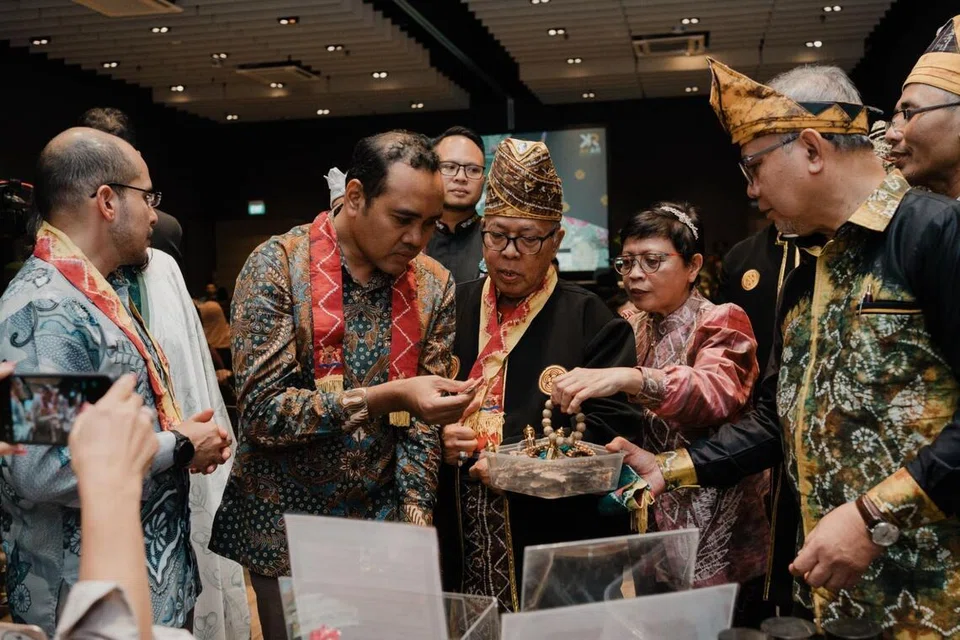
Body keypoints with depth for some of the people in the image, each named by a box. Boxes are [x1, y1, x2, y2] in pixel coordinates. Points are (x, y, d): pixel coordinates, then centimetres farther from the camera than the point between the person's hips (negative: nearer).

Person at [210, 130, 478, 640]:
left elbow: (423, 421, -1)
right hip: (285, 525, -3)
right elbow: (263, 412, -19)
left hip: (380, 521, 3)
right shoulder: (277, 266, -14)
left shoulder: (433, 286, -2)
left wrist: (415, 523, -10)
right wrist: (386, 397, -28)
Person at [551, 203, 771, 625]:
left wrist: (629, 379, -44)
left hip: (715, 527, -5)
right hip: (647, 511, 5)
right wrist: (574, 388, -14)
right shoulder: (630, 328, 8)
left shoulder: (721, 322, -9)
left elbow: (718, 391, -30)